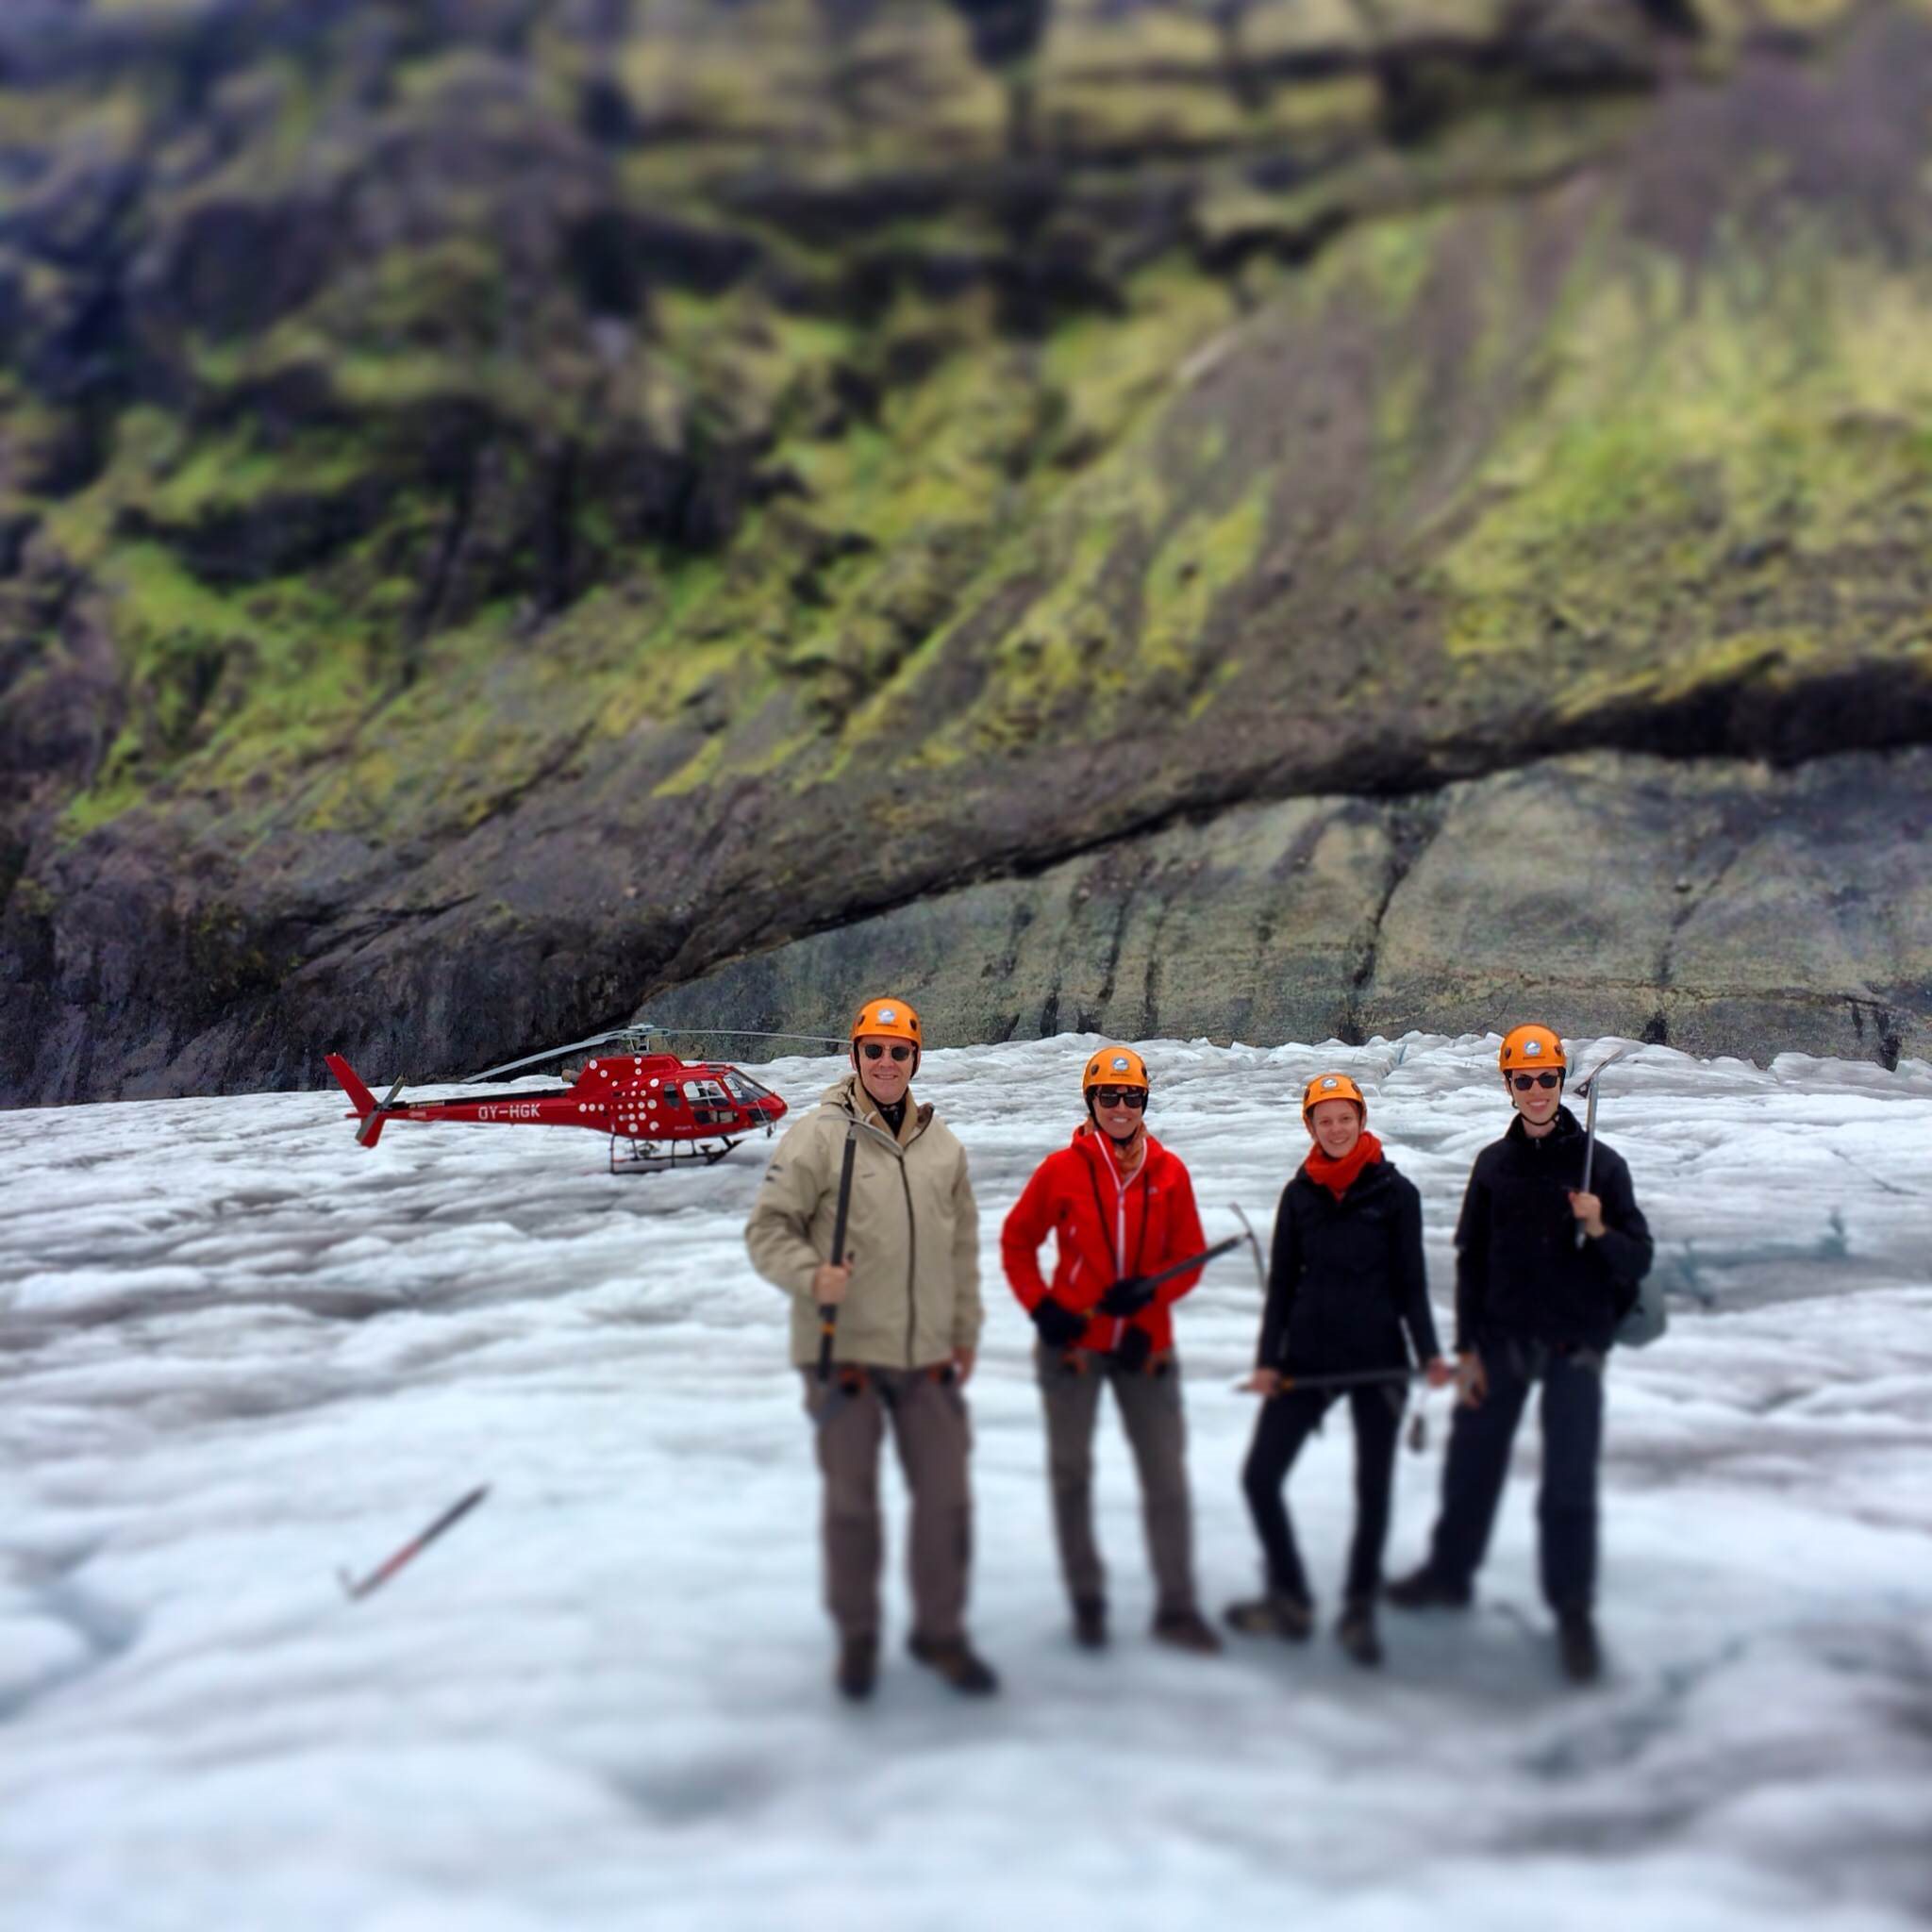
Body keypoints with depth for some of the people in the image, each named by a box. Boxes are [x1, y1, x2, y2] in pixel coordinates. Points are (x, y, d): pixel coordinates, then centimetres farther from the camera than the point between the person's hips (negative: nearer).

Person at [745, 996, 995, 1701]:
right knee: (851, 1501, 8)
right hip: (843, 1351, -4)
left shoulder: (943, 1145, 8)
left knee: (946, 1498, 8)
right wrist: (811, 1276, -25)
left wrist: (965, 1328, 14)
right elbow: (767, 1230, -8)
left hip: (928, 1357, 4)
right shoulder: (817, 1136, -9)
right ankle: (857, 1636, 26)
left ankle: (940, 1632, 27)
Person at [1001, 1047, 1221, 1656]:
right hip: (1071, 1341, -1)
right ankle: (1086, 1601, 26)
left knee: (1166, 1478, 4)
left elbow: (1189, 1255, 3)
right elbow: (1016, 1241, 2)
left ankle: (1177, 1607, 16)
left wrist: (1150, 1291, -15)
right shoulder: (1062, 1169, -7)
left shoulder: (1169, 1173, -2)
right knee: (1071, 1473, 10)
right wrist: (1040, 1306, -9)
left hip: (1145, 1344, 1)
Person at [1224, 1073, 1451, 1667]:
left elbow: (1411, 1282, 0)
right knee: (1260, 1475, 0)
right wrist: (1268, 1359, 0)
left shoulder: (1395, 1192, -1)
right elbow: (1282, 1281, 8)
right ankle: (1290, 1601, 17)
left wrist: (1428, 1353, -13)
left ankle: (1358, 1613, 23)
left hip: (1378, 1357, -2)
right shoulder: (1300, 1193, 6)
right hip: (1308, 1356, 3)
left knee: (1373, 1489, 5)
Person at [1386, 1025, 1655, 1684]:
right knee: (1471, 1463, 11)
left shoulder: (1599, 1163, -3)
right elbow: (1471, 1259, 7)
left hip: (1574, 1345, -3)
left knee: (1569, 1486, 0)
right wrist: (1466, 1348, 3)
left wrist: (1599, 1230, -24)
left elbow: (1638, 1261, -3)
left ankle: (1573, 1613, 14)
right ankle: (1449, 1573, 31)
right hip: (1500, 1339, 3)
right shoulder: (1493, 1164, 4)